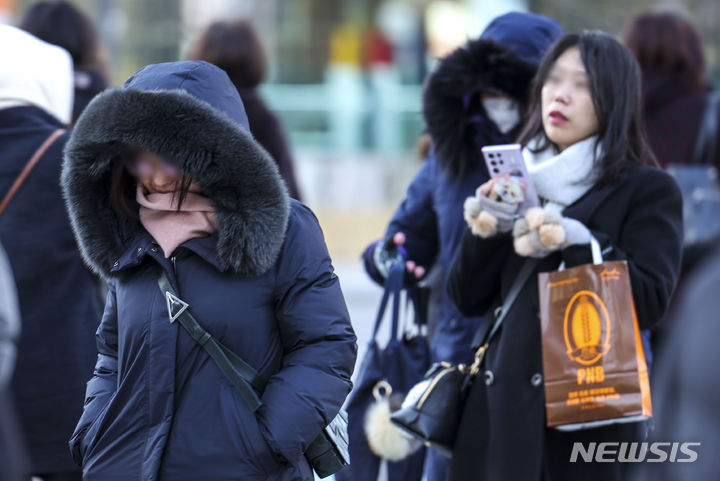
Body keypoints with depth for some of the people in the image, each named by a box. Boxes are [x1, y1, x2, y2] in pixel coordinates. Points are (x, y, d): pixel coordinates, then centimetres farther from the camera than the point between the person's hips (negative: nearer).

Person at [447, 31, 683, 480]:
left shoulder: (649, 190, 2)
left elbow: (651, 300, -11)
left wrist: (577, 242, -20)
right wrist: (487, 231, -5)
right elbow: (468, 299, 12)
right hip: (502, 406, 4)